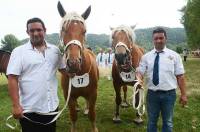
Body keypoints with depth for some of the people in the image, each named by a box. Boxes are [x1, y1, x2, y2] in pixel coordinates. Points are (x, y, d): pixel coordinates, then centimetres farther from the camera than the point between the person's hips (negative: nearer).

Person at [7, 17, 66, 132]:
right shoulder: (19, 51, -6)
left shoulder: (55, 50, 4)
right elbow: (13, 79, -11)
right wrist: (16, 106, -16)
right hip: (29, 109, -4)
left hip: (52, 106, 4)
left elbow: (64, 69, 14)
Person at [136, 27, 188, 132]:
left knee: (168, 122, 15)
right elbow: (140, 72, -3)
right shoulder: (146, 56, 2)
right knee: (151, 121, 16)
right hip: (152, 94, 1)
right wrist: (138, 81, -26)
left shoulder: (174, 55, 0)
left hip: (169, 94, -1)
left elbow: (180, 76, -1)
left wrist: (183, 94, -4)